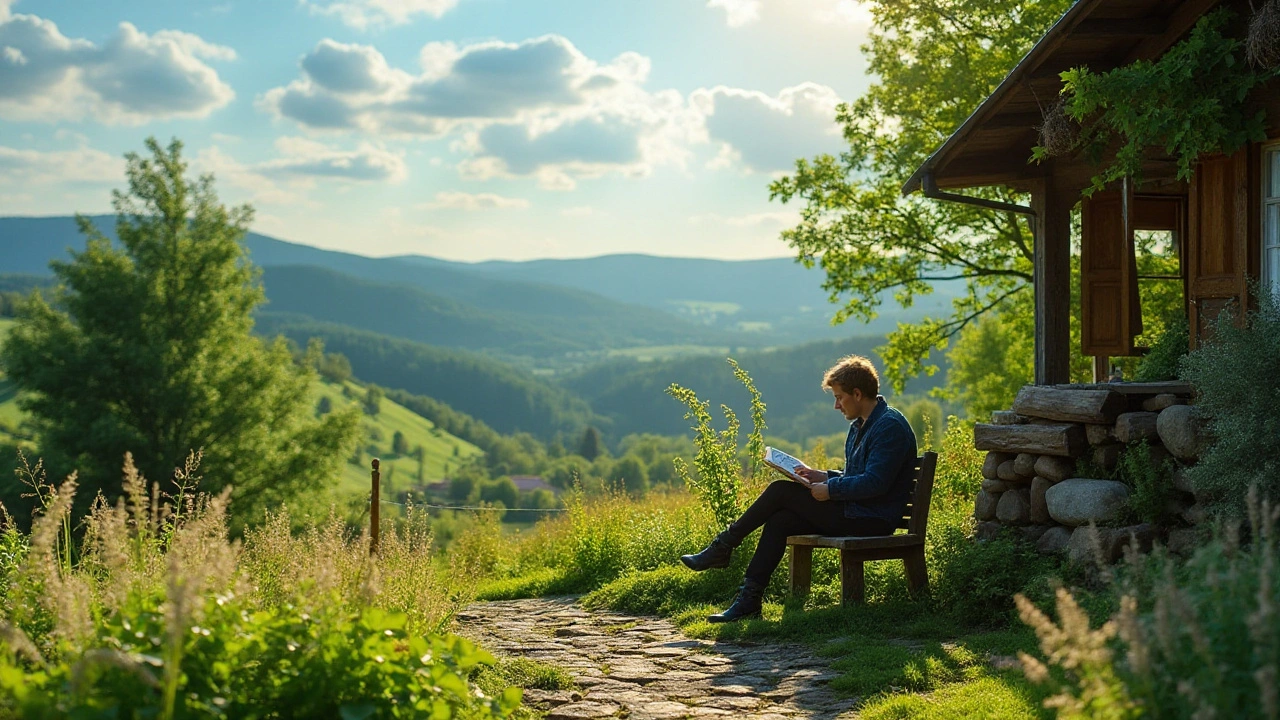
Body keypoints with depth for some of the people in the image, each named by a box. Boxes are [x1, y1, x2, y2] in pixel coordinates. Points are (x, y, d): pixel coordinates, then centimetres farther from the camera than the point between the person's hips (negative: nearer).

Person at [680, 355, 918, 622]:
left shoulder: (890, 426, -15)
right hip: (853, 512, 10)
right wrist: (824, 476, 9)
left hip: (871, 521, -10)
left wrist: (830, 489, -17)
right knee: (780, 520, -8)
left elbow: (874, 483, -23)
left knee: (781, 491, -9)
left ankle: (722, 548, 4)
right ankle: (749, 598, -11)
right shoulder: (860, 426, 18)